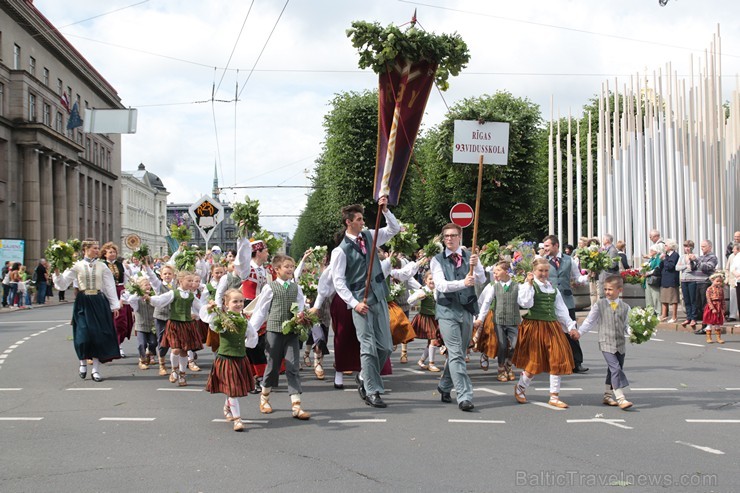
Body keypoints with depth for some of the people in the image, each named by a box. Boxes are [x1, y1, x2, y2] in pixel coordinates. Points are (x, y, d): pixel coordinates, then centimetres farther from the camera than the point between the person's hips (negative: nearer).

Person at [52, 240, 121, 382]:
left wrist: (115, 305, 3)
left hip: (99, 302, 1)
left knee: (99, 334, -2)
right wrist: (57, 273, -17)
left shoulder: (102, 266, 5)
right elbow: (63, 284, 1)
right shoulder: (76, 266, 3)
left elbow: (110, 286, 6)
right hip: (83, 303, -1)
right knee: (83, 334, -7)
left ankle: (96, 369, 6)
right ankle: (83, 362, 21)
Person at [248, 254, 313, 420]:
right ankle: (264, 398, 30)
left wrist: (302, 314, -11)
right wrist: (250, 330, 1)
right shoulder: (270, 287, -2)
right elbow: (260, 311, 3)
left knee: (293, 367, -3)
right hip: (274, 330, -3)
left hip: (292, 331, 3)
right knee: (273, 366, 7)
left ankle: (296, 406, -4)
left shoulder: (296, 287, 9)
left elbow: (301, 305, 12)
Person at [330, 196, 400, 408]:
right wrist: (354, 303, -15)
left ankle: (365, 379, 26)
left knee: (385, 347, 8)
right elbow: (338, 282, -8)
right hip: (361, 302, -6)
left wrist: (385, 210, -3)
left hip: (379, 298, 6)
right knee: (369, 347, -7)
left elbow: (394, 229, 13)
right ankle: (372, 392, 0)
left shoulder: (369, 236, 10)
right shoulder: (340, 251, -6)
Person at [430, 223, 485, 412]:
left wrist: (475, 266, -25)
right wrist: (463, 283, -28)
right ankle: (464, 396, -15)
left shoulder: (470, 257, 8)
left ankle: (444, 386, 34)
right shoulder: (437, 260, 1)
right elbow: (441, 285, -13)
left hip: (467, 310, 4)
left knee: (459, 352, 14)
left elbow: (482, 280, -4)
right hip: (447, 311, -4)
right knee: (456, 354, -12)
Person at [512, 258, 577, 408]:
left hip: (553, 327, 6)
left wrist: (570, 326, 17)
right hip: (534, 326, -6)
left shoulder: (553, 288, 14)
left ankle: (554, 397, 8)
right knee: (534, 362, 0)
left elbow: (561, 309, 19)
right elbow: (526, 303, -20)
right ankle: (520, 389, 27)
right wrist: (528, 284, -20)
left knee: (558, 360, -1)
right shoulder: (529, 285, -4)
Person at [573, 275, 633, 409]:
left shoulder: (625, 307, 7)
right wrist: (579, 332, -8)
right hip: (606, 343, -4)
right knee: (616, 369, -15)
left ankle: (608, 396, 27)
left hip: (620, 344, 4)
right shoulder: (599, 305, 0)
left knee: (612, 371, 13)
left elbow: (626, 325, 11)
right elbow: (590, 321, 3)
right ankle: (621, 398, -17)